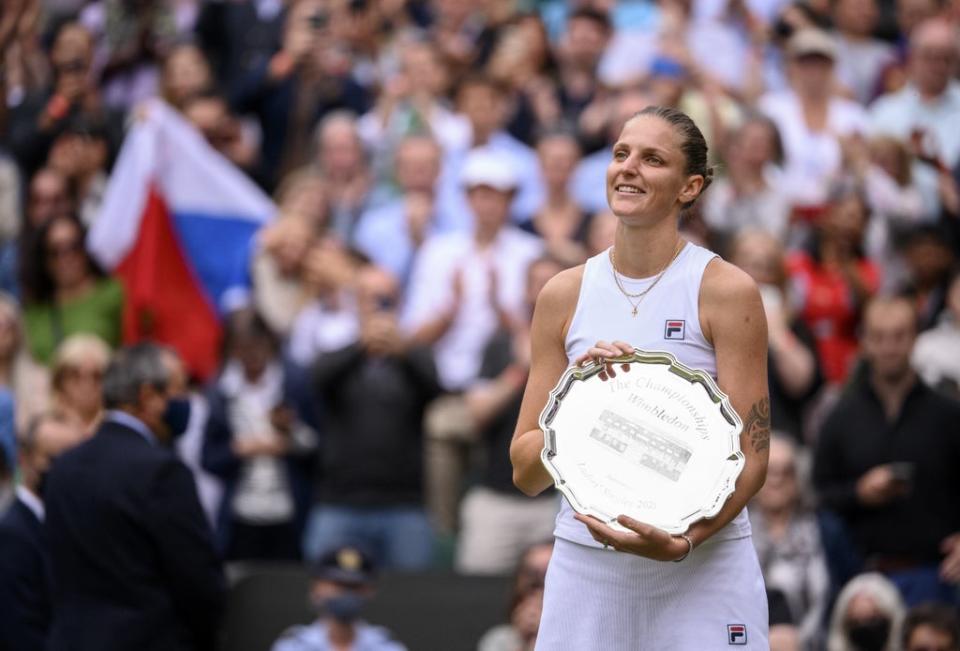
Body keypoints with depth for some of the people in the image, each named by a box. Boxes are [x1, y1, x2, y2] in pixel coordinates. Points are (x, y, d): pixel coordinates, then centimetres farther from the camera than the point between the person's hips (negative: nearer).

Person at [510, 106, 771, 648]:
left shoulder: (727, 290, -5)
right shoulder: (565, 294, 5)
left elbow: (752, 458, -7)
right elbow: (526, 472, 6)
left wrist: (682, 542, -23)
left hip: (702, 568, -2)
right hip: (584, 567, 3)